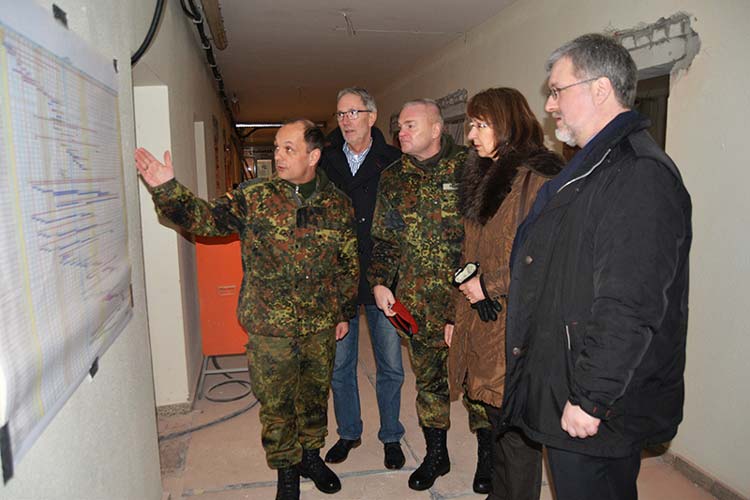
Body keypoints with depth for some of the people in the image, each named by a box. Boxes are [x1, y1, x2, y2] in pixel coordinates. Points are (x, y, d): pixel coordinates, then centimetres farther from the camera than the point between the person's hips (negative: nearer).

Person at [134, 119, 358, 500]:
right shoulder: (253, 198, -6)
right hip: (269, 326, -1)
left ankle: (311, 454, 43)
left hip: (320, 326, 2)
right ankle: (286, 469, 35)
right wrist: (167, 190, -31)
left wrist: (345, 312, 9)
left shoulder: (338, 204, -2)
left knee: (315, 396, 18)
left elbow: (349, 264, 6)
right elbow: (205, 218, -15)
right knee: (276, 404, 12)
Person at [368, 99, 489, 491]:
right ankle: (436, 454, 33)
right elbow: (383, 238, 13)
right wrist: (380, 282, 3)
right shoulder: (393, 178, 9)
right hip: (419, 302, 4)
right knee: (429, 378, 14)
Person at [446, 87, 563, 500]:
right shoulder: (483, 178, 15)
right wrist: (459, 315, 18)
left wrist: (489, 285, -14)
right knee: (495, 420, 21)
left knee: (515, 428, 4)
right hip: (480, 322, 9)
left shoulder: (535, 178, -14)